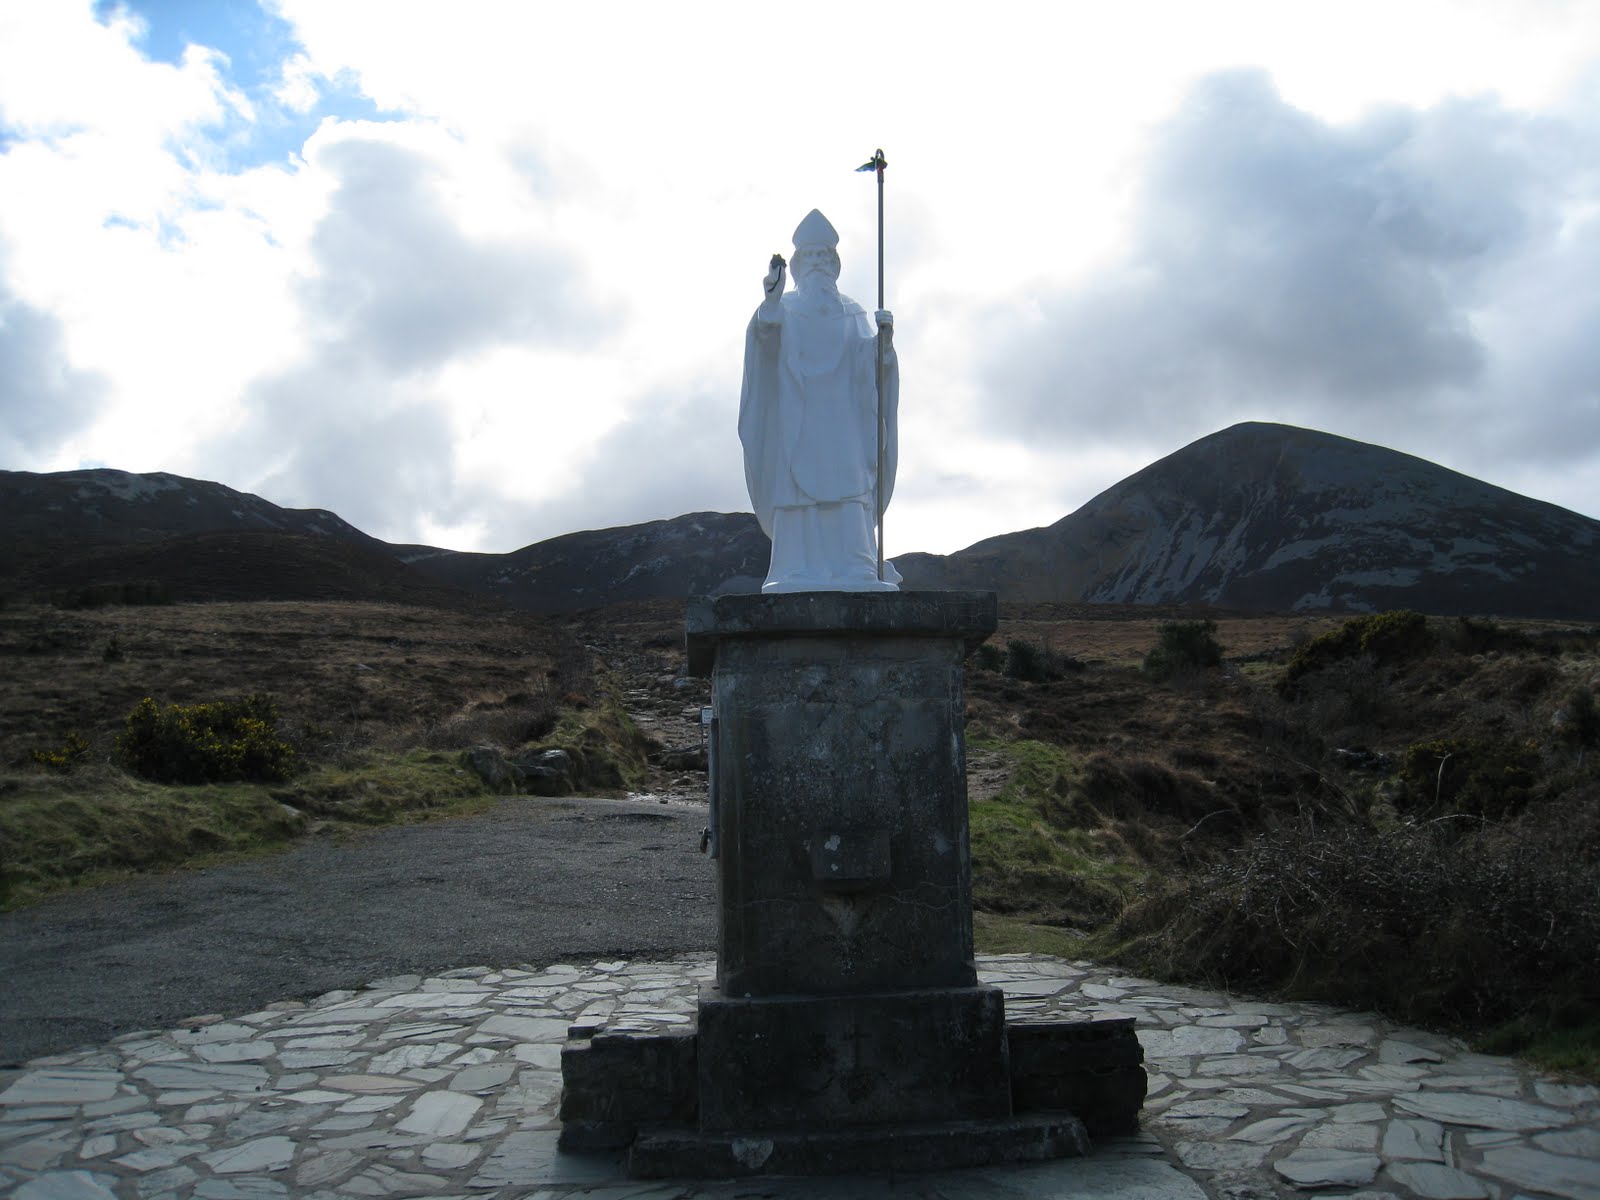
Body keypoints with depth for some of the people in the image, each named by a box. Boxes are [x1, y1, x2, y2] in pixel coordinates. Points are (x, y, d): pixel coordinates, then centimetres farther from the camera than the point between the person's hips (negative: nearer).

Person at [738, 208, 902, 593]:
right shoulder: (786, 308, 13)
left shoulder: (851, 314, 18)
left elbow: (869, 361, 6)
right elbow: (765, 335, -9)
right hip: (797, 419, -2)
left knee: (848, 492, -7)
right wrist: (771, 299, -28)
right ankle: (801, 571, -10)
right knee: (798, 488, -9)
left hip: (842, 421, 2)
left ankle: (853, 569, -9)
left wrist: (883, 340, -15)